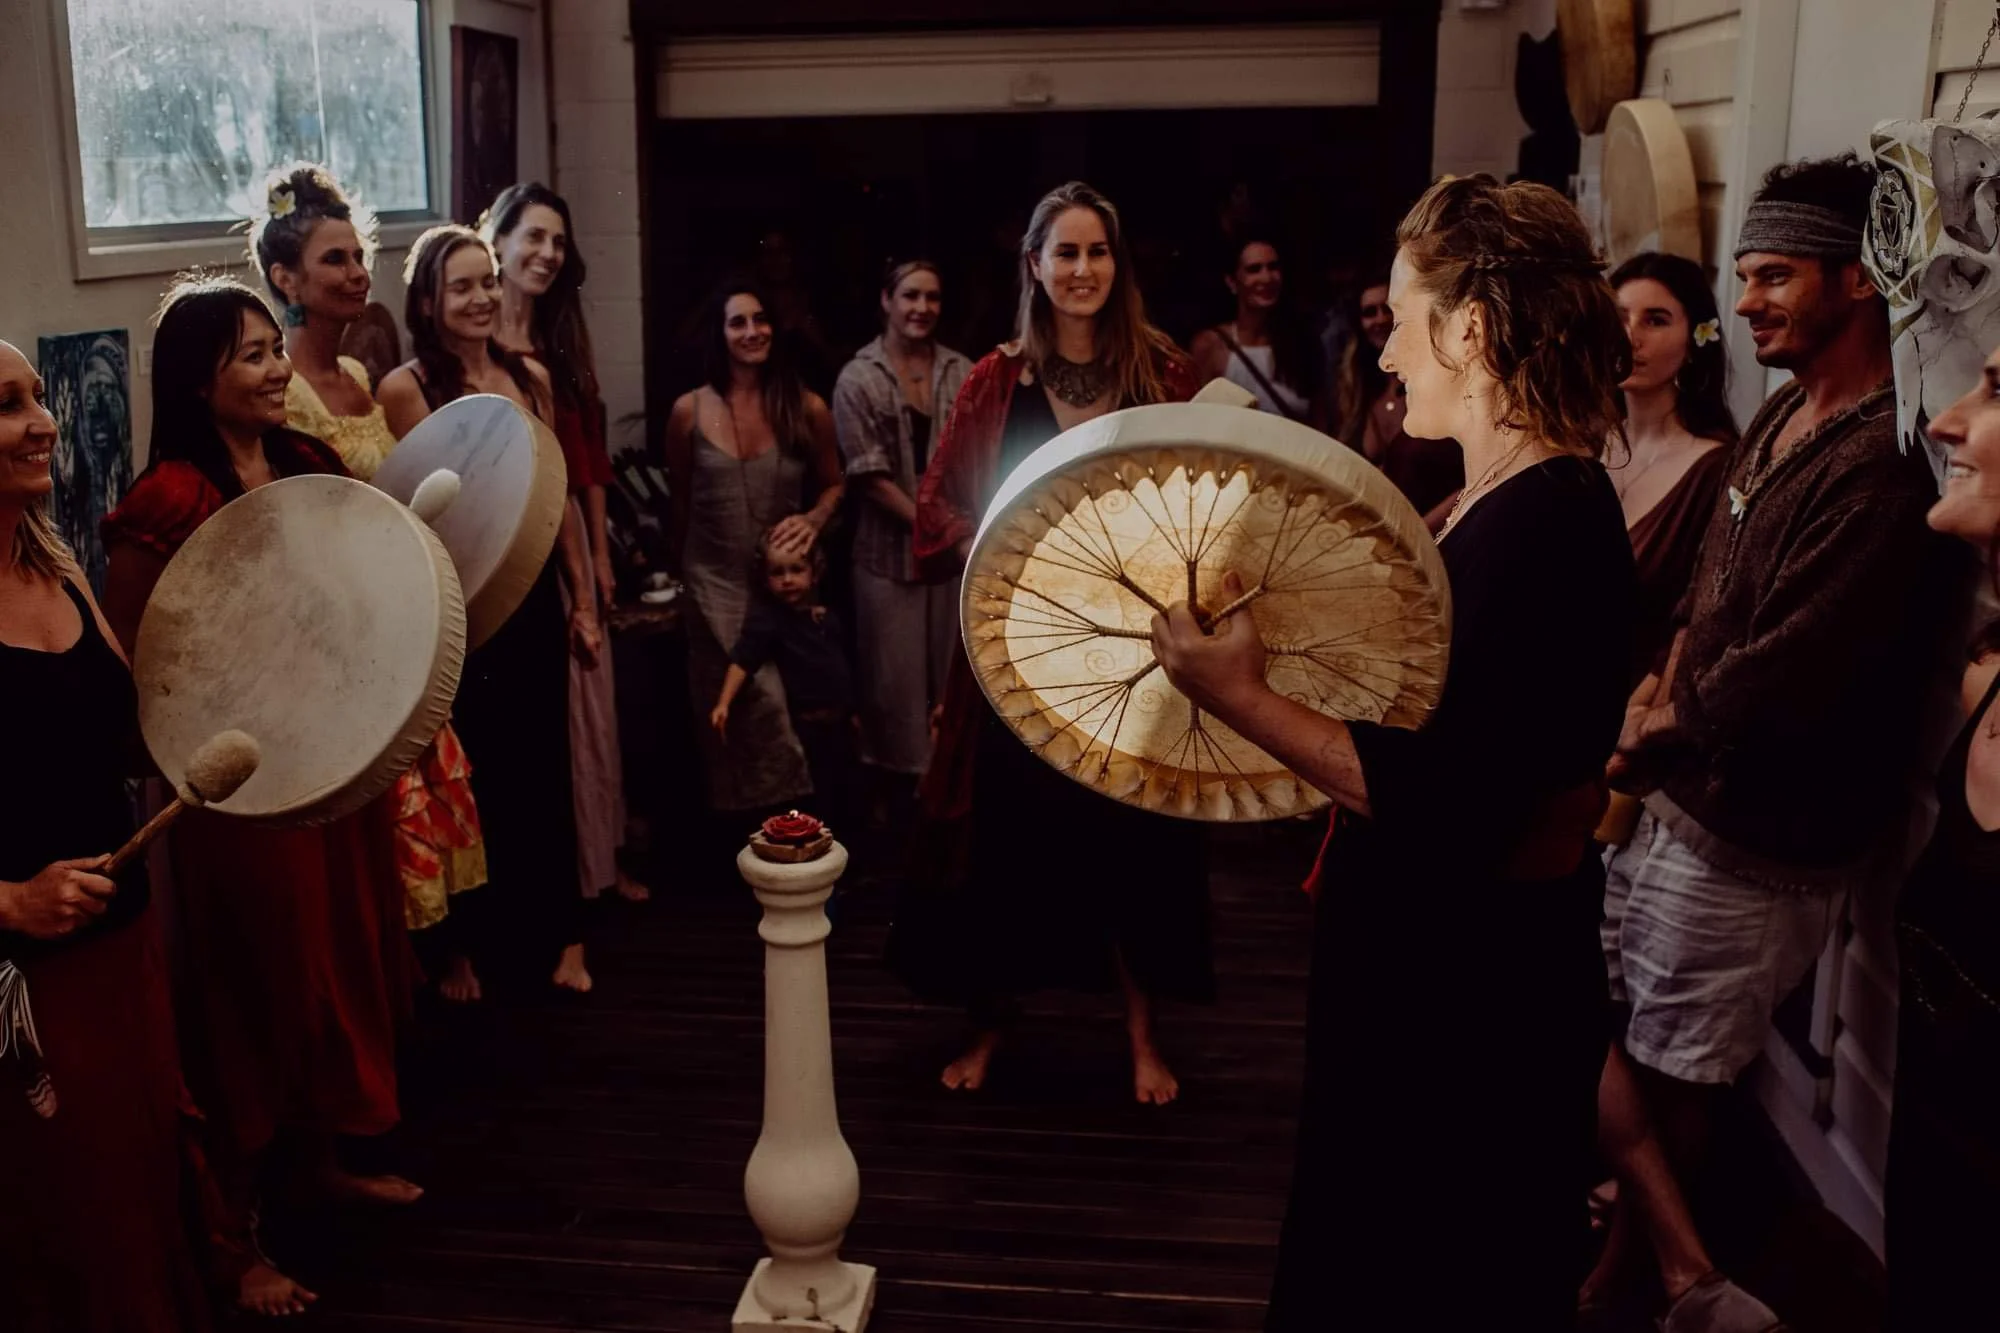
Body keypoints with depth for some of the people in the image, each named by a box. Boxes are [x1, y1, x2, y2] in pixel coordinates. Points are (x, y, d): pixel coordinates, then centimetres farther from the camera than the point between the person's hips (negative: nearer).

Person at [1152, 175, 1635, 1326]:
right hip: (1440, 946, 10)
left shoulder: (1540, 520, -25)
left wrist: (1245, 699, -27)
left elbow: (1453, 802, -31)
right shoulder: (1535, 499, 6)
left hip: (1474, 983, -10)